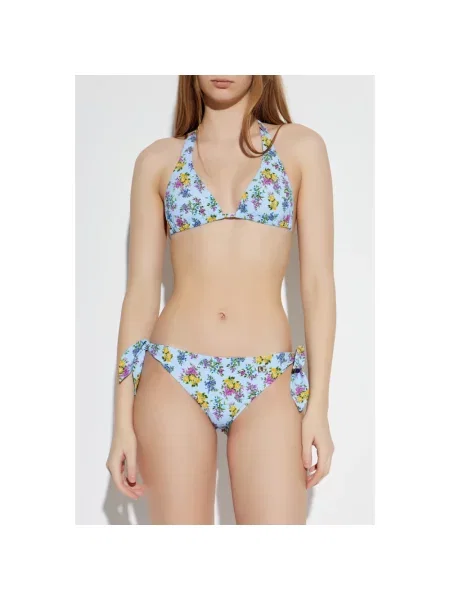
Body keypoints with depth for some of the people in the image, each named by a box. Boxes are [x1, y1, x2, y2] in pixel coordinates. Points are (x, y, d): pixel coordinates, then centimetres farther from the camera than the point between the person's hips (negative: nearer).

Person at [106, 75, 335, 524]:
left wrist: (318, 406, -2)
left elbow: (318, 282, 3)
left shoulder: (300, 147, 7)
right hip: (174, 377, 1)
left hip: (268, 384, 0)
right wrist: (123, 421, 3)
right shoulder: (158, 160, 8)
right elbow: (141, 289, 6)